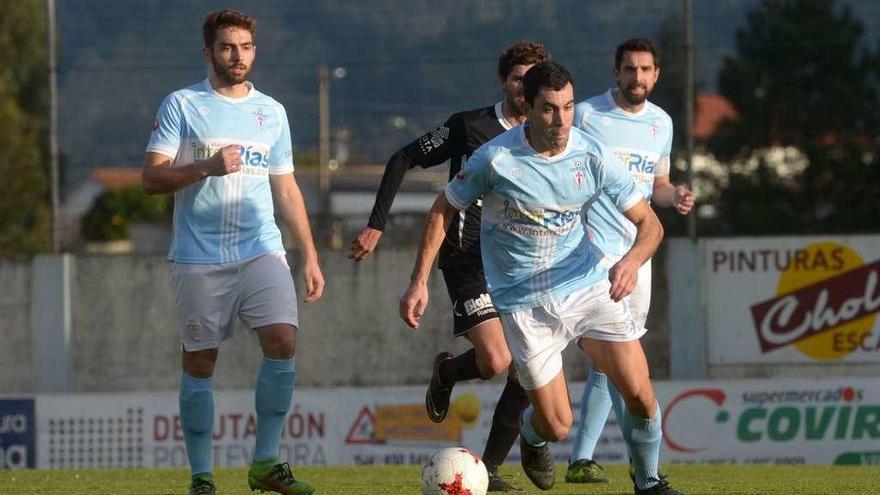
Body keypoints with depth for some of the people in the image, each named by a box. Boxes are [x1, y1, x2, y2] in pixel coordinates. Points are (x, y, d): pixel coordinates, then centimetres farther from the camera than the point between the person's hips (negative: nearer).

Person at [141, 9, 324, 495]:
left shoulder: (271, 112, 13)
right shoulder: (181, 105, 2)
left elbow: (286, 189, 18)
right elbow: (151, 178, -4)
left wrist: (310, 256, 14)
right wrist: (206, 167, -19)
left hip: (261, 251, 2)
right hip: (198, 258, -2)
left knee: (283, 342, -15)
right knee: (198, 364, 1)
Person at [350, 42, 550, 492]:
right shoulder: (469, 126, -4)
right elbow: (403, 161, 2)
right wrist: (376, 226, -3)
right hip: (468, 259, -5)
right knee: (495, 362, -20)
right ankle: (446, 373, 16)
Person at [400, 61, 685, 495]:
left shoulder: (592, 156, -9)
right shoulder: (496, 158, -16)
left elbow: (649, 223, -4)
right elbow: (443, 210, -1)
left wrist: (630, 261, -25)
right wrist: (419, 283, -5)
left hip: (589, 285, 2)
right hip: (524, 302, -2)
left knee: (639, 396, -9)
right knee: (556, 425, -3)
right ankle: (530, 432, 36)